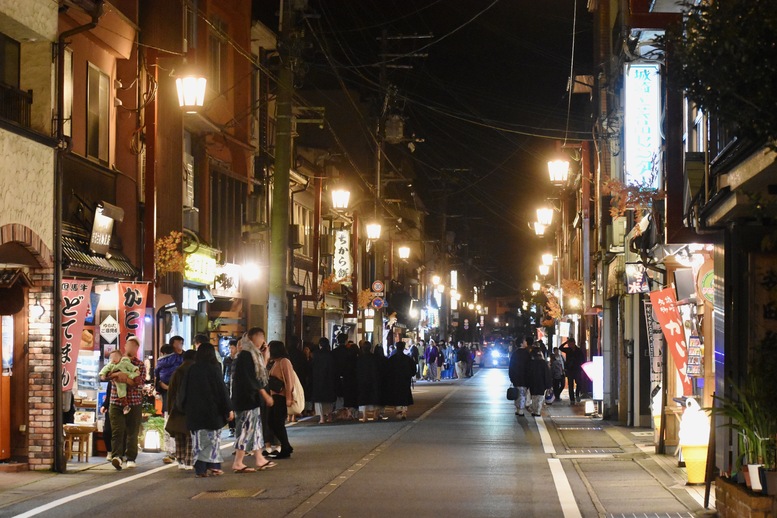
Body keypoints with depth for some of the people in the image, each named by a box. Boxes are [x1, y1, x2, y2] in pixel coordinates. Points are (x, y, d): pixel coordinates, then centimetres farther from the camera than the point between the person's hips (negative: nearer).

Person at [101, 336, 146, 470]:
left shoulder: (140, 365, 7)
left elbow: (139, 382, -9)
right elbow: (103, 376, -3)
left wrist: (125, 379, -22)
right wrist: (117, 374, -19)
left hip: (134, 404, 0)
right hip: (116, 402, 0)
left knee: (132, 432, 3)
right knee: (117, 430, -12)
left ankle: (130, 458, 11)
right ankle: (116, 456, -22)